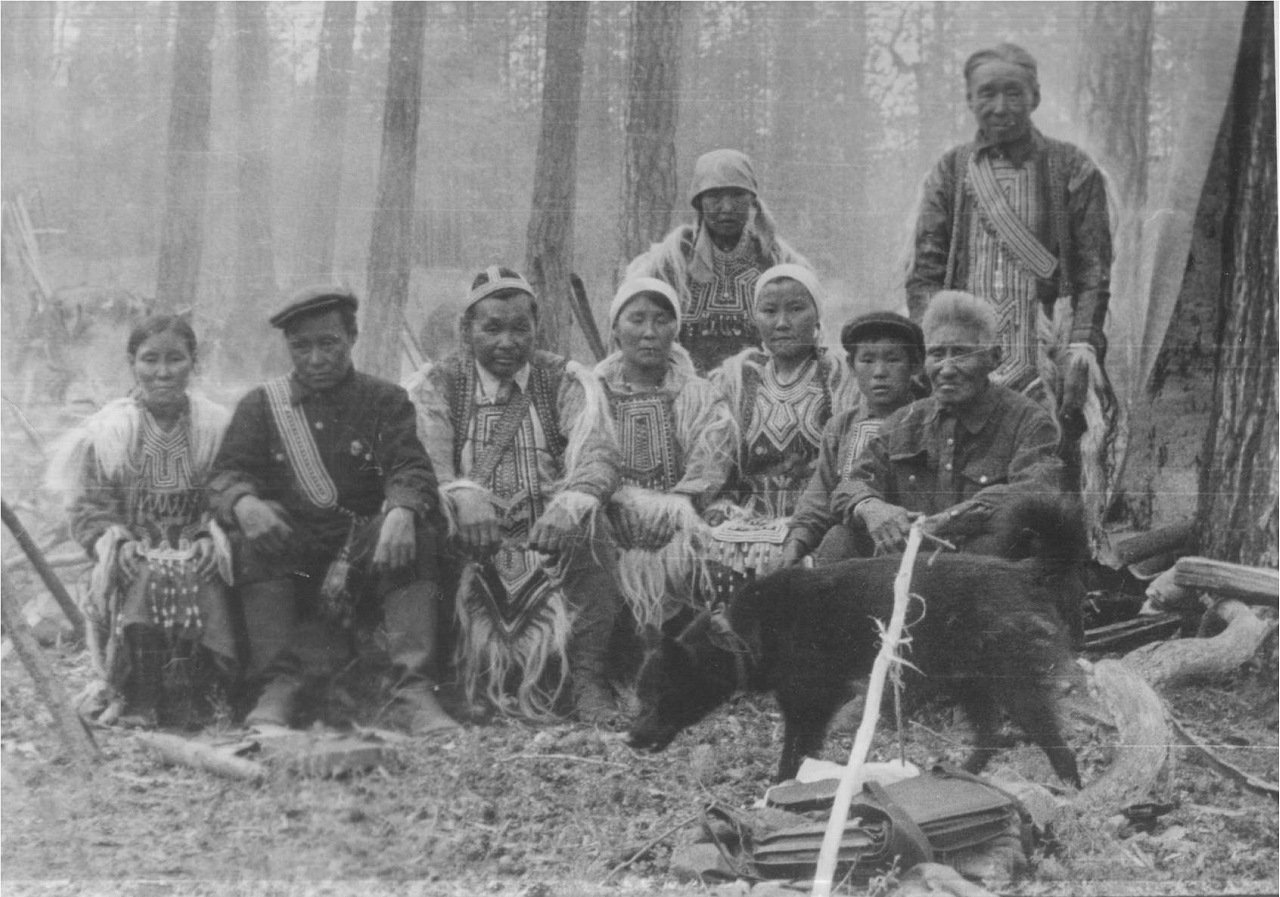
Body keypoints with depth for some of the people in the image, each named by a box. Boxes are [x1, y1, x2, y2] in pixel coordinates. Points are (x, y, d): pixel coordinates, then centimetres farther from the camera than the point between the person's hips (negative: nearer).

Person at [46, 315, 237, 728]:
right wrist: (116, 542, -15)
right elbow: (87, 508, 4)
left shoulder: (216, 425, 4)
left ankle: (183, 695, -12)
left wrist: (214, 539, -14)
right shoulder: (108, 431, 2)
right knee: (143, 586, -34)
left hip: (195, 555, 1)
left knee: (200, 588, -32)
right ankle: (134, 698, -17)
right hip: (133, 555, 0)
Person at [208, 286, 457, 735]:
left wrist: (401, 511, -29)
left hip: (367, 550, -1)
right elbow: (226, 475, 1)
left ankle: (415, 689, -36)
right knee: (253, 534, -29)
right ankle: (278, 687, -31)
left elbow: (412, 469, -4)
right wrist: (244, 503, -25)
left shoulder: (385, 400, 11)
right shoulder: (261, 404, 14)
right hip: (289, 555, 1)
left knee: (417, 528, -29)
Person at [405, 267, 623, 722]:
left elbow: (597, 454, -11)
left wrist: (570, 503, -34)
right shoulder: (435, 384, 7)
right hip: (467, 548, 0)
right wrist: (462, 496, -32)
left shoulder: (566, 381, 7)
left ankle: (588, 680, -21)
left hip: (550, 545, 0)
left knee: (590, 525, -30)